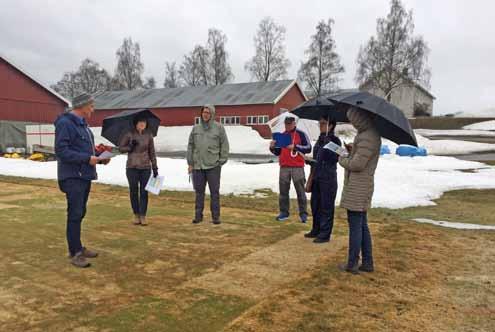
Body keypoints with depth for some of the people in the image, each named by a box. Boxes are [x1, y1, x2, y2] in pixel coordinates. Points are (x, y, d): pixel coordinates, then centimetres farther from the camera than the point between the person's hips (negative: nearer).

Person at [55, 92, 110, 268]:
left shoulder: (82, 124, 16)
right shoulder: (65, 123, -14)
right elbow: (61, 151, -21)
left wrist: (100, 158, 4)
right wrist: (87, 159, -23)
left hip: (85, 176, 9)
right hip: (72, 177, -9)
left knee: (80, 213, 15)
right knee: (75, 214, -6)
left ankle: (78, 247, 25)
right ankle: (75, 253, 1)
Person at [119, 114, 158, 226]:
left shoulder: (149, 135, 5)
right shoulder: (129, 134, 0)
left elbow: (152, 152, 9)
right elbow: (120, 148, 4)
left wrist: (155, 167, 6)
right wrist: (130, 147, -15)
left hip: (145, 167, 1)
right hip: (132, 167, -1)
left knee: (144, 192, 0)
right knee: (133, 191, 4)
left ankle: (143, 216, 6)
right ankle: (136, 215, 16)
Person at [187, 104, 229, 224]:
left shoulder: (219, 128, 0)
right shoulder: (196, 128, 9)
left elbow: (224, 146, 0)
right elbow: (190, 146, 11)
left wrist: (222, 161, -6)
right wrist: (190, 163, 6)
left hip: (213, 165, -3)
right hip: (198, 165, 3)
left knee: (214, 192, 3)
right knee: (199, 191, 9)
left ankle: (216, 216, 10)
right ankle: (198, 215, 18)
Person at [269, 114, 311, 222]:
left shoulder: (301, 134, 1)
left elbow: (308, 148, -6)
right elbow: (278, 152, 18)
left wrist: (295, 147, -18)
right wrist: (273, 147, -3)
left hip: (297, 167, -4)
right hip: (284, 168, 4)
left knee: (300, 191, 0)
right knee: (283, 191, 6)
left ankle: (303, 213, 8)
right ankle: (284, 212, 16)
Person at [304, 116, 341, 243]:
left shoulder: (335, 140, -8)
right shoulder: (320, 140, 13)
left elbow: (335, 159, -18)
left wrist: (327, 142, -19)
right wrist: (310, 179, 16)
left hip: (328, 178, -8)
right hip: (316, 177, 8)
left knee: (326, 206, -1)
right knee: (315, 204, 14)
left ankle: (325, 234, 8)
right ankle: (316, 230, 27)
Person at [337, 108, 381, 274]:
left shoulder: (367, 137, -19)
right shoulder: (370, 134, 13)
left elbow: (357, 164, -21)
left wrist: (342, 159, -4)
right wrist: (352, 151, 7)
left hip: (357, 188, -10)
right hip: (362, 187, 10)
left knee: (355, 226, -1)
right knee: (362, 226, 15)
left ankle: (352, 264, 8)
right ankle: (367, 263, 23)